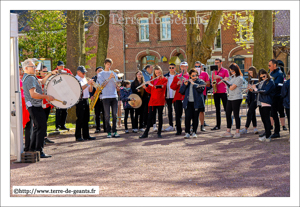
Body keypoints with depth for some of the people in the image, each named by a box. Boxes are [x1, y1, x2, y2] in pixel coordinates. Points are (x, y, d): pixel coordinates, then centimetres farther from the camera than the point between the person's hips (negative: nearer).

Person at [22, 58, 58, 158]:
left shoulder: (28, 77, 16)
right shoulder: (30, 78, -16)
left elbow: (41, 81, 27)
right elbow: (33, 94, -25)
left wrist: (51, 74, 18)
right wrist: (46, 97, -19)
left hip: (34, 106, 11)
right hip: (35, 106, -11)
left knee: (37, 127, 17)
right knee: (42, 127, -9)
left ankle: (32, 149, 22)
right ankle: (39, 151, -7)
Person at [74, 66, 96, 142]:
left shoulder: (84, 79, 18)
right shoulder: (75, 79, -6)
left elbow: (90, 90, 16)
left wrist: (91, 84, -2)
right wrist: (87, 83, -20)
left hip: (86, 100, 8)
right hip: (80, 101, -8)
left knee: (86, 119, 9)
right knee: (80, 119, -6)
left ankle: (86, 135, 14)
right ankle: (78, 136, -1)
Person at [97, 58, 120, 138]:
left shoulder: (114, 73, 15)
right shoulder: (101, 74, 6)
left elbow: (116, 85, 8)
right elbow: (102, 84, -7)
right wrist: (109, 78, -16)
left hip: (114, 96, 3)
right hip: (106, 96, -3)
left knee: (115, 114, 0)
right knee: (107, 115, -3)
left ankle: (114, 131, 5)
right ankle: (108, 132, 2)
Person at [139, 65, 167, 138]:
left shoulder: (164, 79, 1)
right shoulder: (152, 80, 15)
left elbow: (160, 87, -17)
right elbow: (150, 91, 15)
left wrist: (151, 85, -16)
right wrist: (145, 87, -3)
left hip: (160, 101, -3)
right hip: (152, 101, 3)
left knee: (160, 117, 2)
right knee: (150, 117, 2)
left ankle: (159, 132, 10)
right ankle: (146, 133, 6)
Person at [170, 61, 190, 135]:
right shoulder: (177, 77, 13)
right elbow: (172, 87, 9)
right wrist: (177, 84, -9)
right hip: (178, 98, 2)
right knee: (178, 115, 0)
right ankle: (178, 130, 8)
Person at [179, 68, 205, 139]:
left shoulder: (201, 82, 5)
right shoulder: (187, 82, 15)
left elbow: (200, 88, -15)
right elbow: (181, 91, 10)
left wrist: (193, 83, -13)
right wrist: (185, 85, -5)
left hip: (196, 103, -2)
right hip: (188, 103, 2)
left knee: (195, 118, 1)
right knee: (187, 117, -9)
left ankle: (194, 132, 12)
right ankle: (187, 132, -5)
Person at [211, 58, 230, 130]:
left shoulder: (225, 71, 0)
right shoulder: (214, 72, 15)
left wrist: (220, 77, -17)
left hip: (223, 92, -5)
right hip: (216, 92, 5)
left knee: (226, 108, -6)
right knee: (217, 109, 6)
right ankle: (218, 125, 8)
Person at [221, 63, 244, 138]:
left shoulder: (239, 78, -11)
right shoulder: (233, 77, 18)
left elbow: (232, 88, -16)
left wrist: (227, 81, -3)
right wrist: (227, 81, 7)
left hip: (236, 98, -9)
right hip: (230, 98, 9)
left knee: (236, 115, -4)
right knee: (228, 114, 6)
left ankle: (237, 132, 3)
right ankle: (228, 131, 11)